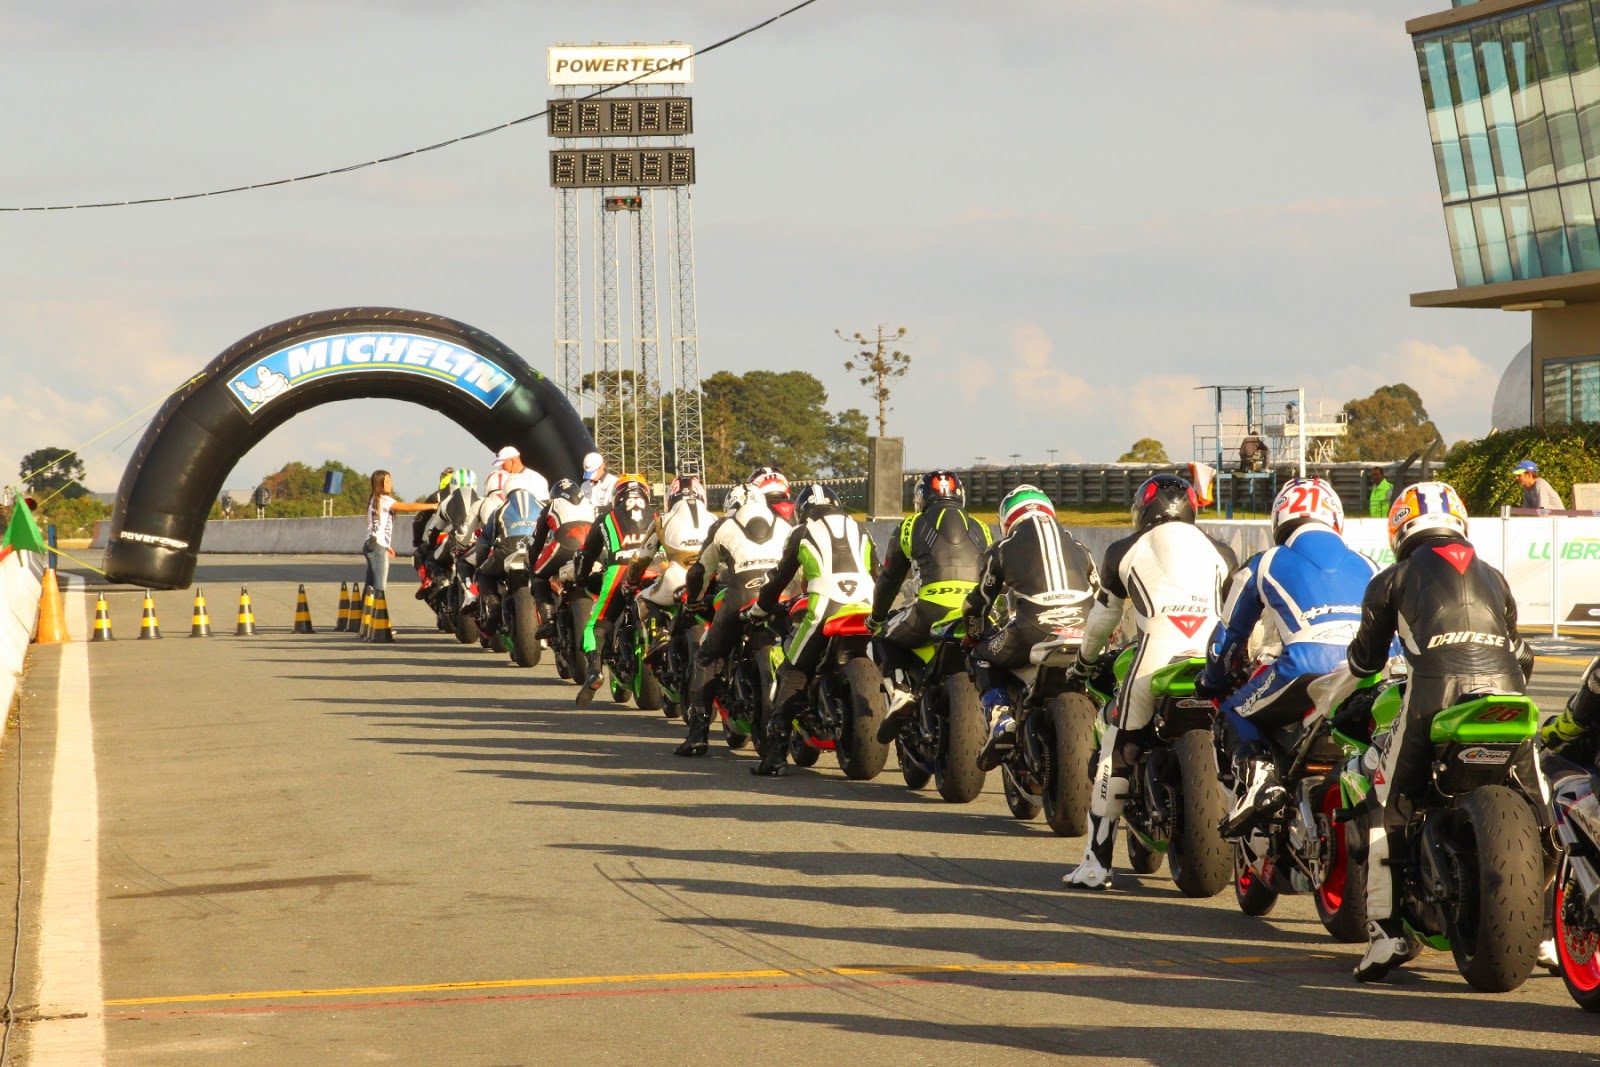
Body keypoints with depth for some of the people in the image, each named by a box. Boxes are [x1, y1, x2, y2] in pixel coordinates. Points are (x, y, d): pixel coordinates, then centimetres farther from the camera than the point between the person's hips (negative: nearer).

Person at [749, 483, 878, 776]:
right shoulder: (859, 531, 22)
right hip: (865, 610, 3)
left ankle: (775, 754, -8)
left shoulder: (802, 534, 13)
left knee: (792, 677, 2)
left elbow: (780, 577, 17)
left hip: (823, 612, -3)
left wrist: (760, 608, 32)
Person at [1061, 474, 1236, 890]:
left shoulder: (1124, 552, 16)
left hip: (1155, 662, -3)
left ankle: (1096, 863, -1)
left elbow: (1103, 616, 24)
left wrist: (1084, 660, 41)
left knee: (1115, 757, 3)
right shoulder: (1219, 553, 21)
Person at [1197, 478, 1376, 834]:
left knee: (1235, 715, 17)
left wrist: (1211, 683, 43)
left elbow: (1231, 632, 27)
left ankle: (1257, 776, -11)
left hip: (1305, 671, -4)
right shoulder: (1365, 567, 27)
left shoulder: (1266, 564, 19)